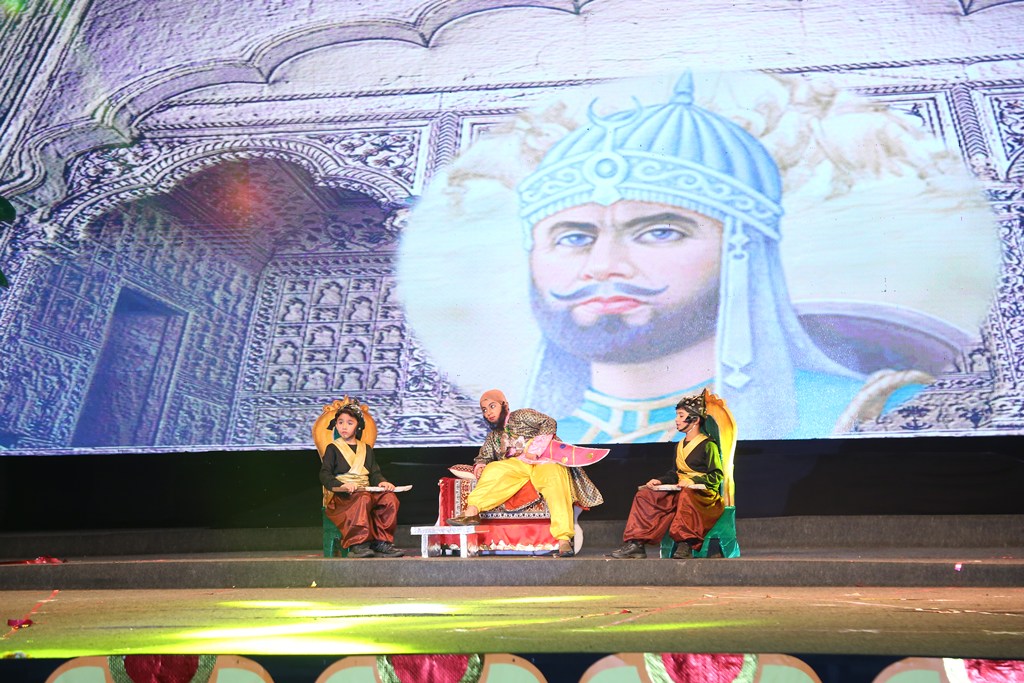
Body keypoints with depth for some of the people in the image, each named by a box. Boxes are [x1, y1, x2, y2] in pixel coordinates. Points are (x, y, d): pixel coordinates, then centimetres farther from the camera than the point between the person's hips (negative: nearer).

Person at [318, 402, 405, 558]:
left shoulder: (367, 449, 25)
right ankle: (357, 544, -39)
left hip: (367, 491, 5)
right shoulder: (333, 448, 10)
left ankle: (381, 543, -25)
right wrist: (342, 485, -21)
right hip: (343, 495, -4)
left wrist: (381, 482, -7)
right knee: (363, 498, -38)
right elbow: (324, 475, -1)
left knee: (389, 497, -26)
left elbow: (374, 473, 18)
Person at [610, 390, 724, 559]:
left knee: (686, 494, -42)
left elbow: (717, 476, -11)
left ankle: (686, 544, -37)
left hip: (704, 494, -7)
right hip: (679, 491, 7)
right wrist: (660, 480, 1)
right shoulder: (680, 446, 20)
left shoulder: (708, 445, -4)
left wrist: (693, 480, -23)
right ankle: (635, 543, -24)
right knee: (644, 495, -14)